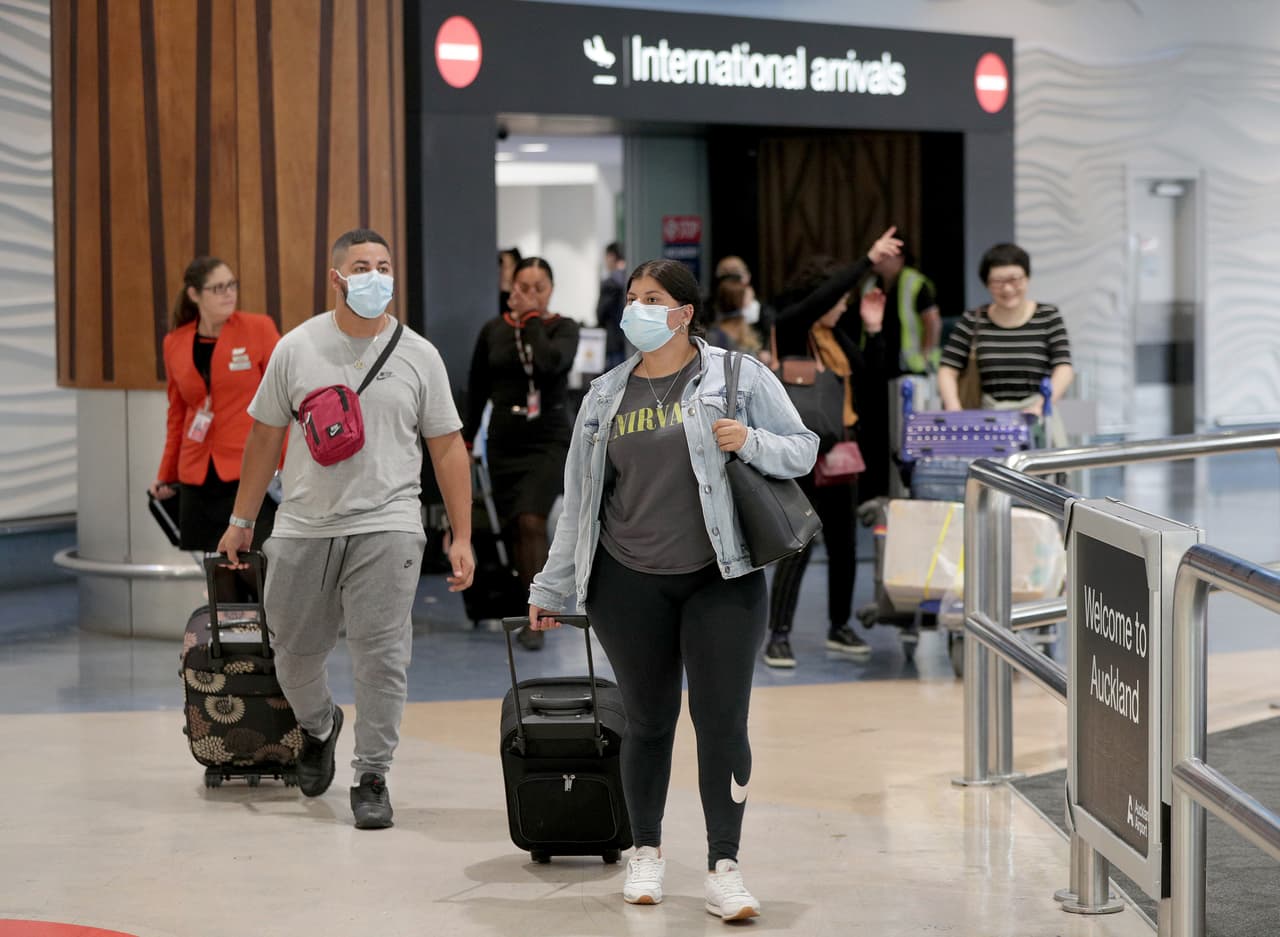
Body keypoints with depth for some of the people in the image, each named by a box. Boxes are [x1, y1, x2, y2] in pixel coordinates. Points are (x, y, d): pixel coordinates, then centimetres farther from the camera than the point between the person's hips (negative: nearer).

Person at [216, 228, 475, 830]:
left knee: (381, 656, -7)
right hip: (303, 528, 2)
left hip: (385, 527, -2)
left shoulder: (418, 356, 4)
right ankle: (317, 726, 41)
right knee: (294, 651, 11)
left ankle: (372, 778, 5)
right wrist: (241, 521, 11)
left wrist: (461, 537, 1)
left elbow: (448, 447, 6)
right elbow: (265, 436, 11)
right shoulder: (297, 348, 5)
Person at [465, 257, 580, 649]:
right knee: (515, 529, 4)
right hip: (505, 441, 3)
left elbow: (551, 362, -24)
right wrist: (465, 440, 14)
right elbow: (477, 389, 13)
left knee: (531, 521, -18)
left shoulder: (563, 328, -2)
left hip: (550, 440, -3)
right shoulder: (493, 331, 4)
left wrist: (532, 318, -13)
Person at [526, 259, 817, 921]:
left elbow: (803, 449, 3)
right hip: (629, 586, 2)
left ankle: (724, 867, 3)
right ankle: (646, 853, 24)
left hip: (720, 581, -2)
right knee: (649, 721, 9)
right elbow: (580, 498, 14)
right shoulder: (606, 395, 10)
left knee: (723, 722, -5)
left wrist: (752, 443, -17)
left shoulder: (738, 377, 1)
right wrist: (551, 588, 14)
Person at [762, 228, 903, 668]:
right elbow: (821, 297, -25)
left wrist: (874, 329, 1)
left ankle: (839, 627, 22)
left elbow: (871, 377, 11)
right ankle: (778, 636, -3)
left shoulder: (836, 336, 12)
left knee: (844, 543, 11)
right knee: (798, 545, -8)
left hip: (841, 450, 7)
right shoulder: (790, 326, -8)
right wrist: (868, 260, -26)